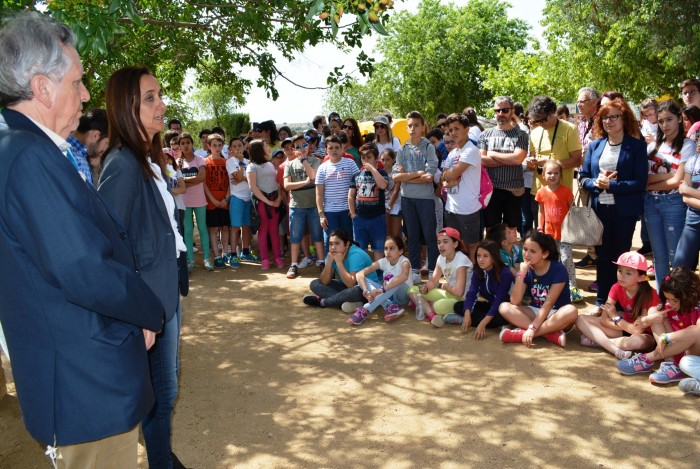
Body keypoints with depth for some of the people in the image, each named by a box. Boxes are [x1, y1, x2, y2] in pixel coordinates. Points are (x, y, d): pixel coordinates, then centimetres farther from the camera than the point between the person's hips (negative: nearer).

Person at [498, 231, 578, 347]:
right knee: (504, 307, -21)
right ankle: (551, 334, -30)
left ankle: (521, 334, -33)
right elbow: (514, 301, -14)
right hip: (536, 312, 4)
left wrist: (532, 328, -33)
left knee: (571, 311, -37)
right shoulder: (526, 269, -5)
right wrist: (521, 273, -24)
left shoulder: (558, 269, -16)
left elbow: (549, 302, -23)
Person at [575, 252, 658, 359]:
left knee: (639, 341, -44)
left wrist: (616, 317, -14)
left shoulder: (649, 295, -20)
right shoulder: (617, 288, -7)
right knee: (582, 319, -13)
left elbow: (638, 330, -24)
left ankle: (598, 341, -24)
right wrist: (629, 327, -19)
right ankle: (616, 350, -33)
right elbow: (604, 319, -9)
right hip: (622, 330, 6)